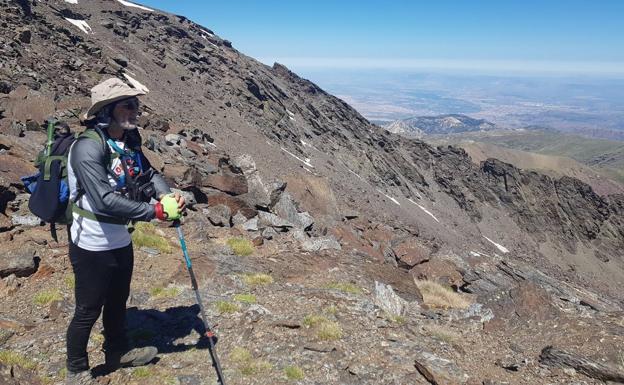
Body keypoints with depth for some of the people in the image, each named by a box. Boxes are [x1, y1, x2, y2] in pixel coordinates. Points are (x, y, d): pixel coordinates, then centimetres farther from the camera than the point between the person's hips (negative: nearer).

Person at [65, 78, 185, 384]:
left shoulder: (129, 143, 1)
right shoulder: (88, 147, -25)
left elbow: (148, 173, 5)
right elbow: (104, 201, -33)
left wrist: (167, 195, -17)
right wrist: (157, 211, -30)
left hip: (120, 241, 8)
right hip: (92, 246, -8)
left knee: (118, 301, 24)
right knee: (88, 311, 9)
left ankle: (117, 352, 46)